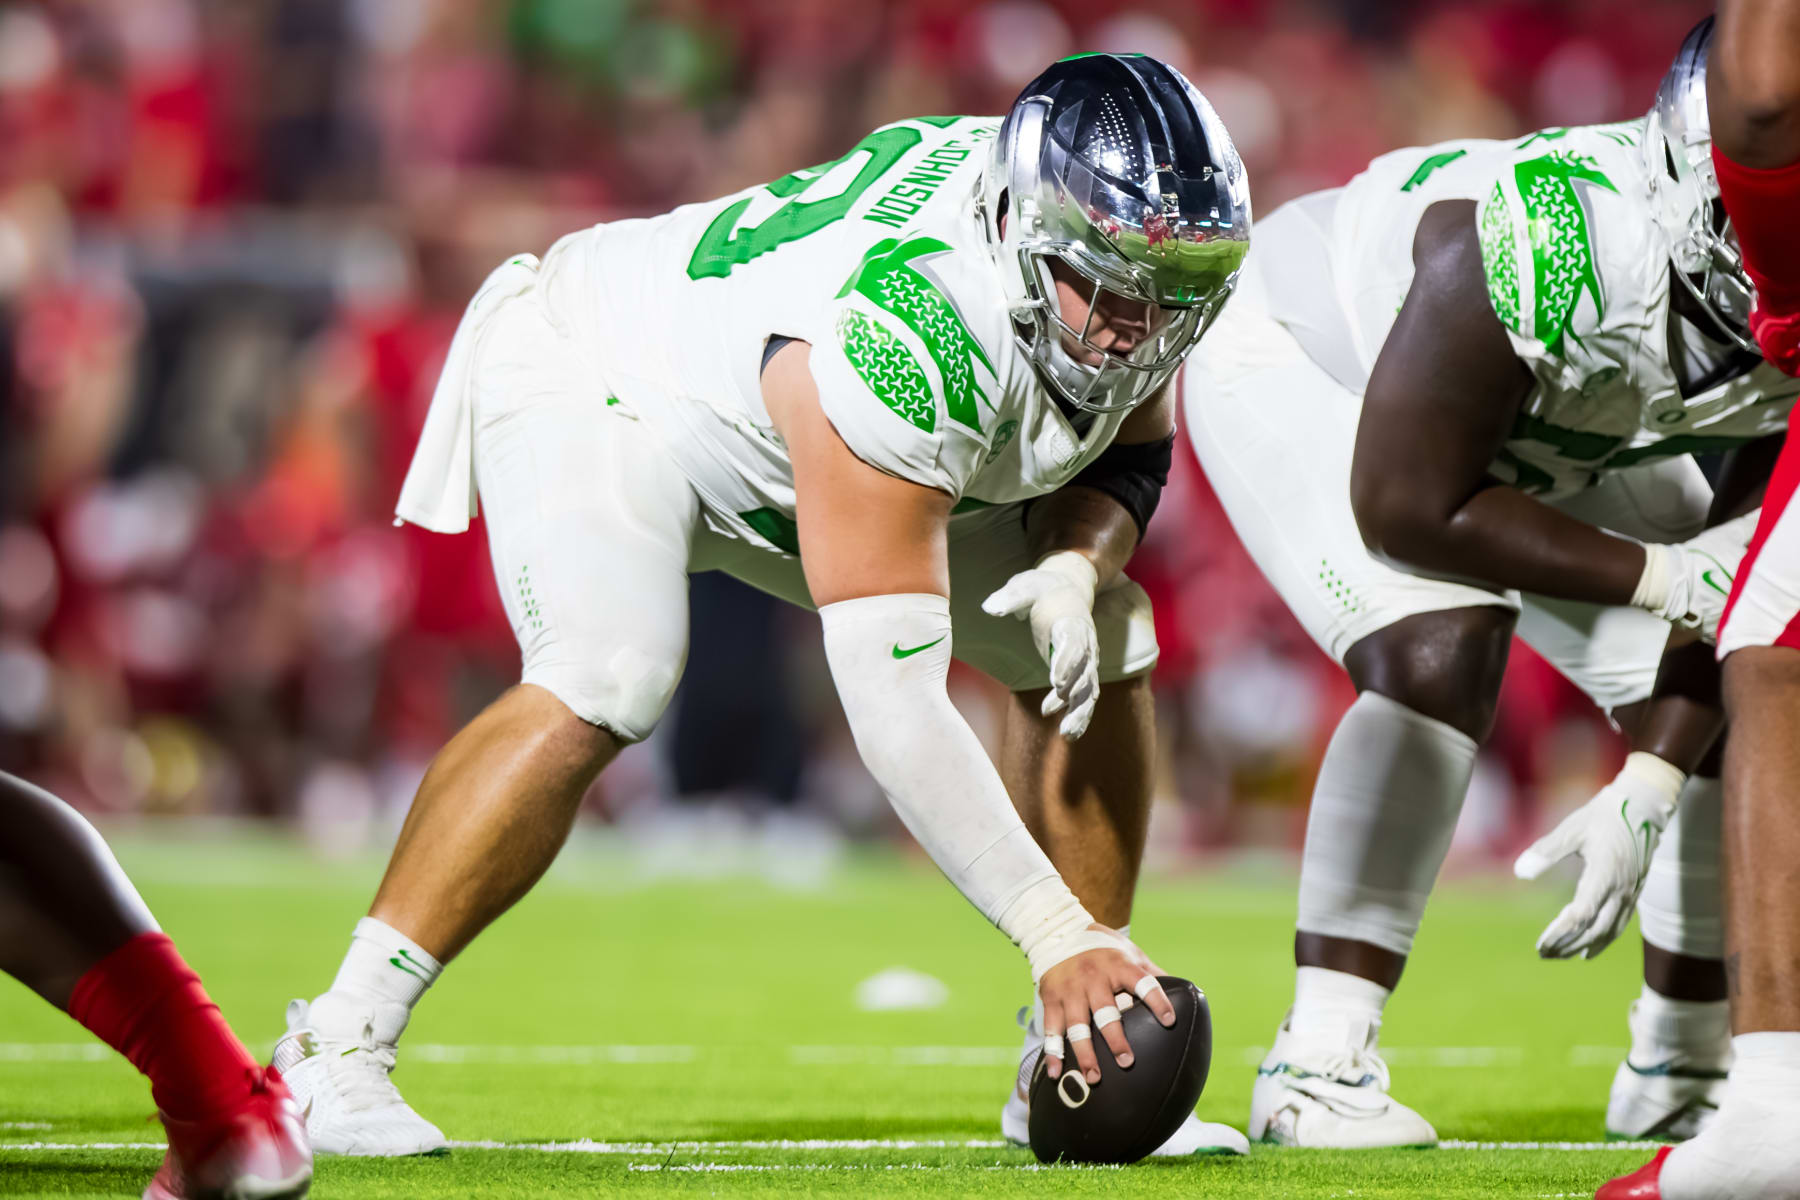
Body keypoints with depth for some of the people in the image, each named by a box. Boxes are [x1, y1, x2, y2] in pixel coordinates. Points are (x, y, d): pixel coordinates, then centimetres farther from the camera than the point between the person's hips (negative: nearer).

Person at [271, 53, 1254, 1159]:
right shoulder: (903, 334, -43)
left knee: (1097, 646, 1)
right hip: (594, 379, -8)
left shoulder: (1130, 250, -21)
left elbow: (1129, 446, 2)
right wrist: (1056, 936, -43)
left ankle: (1078, 1069, 9)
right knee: (604, 689, -34)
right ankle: (335, 1053, -26)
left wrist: (1074, 564, -22)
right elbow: (893, 700, -42)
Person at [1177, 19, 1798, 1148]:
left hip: (1537, 427, 7)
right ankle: (1317, 1066, -24)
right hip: (1302, 363, -7)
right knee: (1441, 650, -30)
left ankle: (1682, 1074, 16)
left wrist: (1649, 792, -23)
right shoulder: (1547, 252, -45)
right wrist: (1659, 579, -29)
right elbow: (1407, 509, -33)